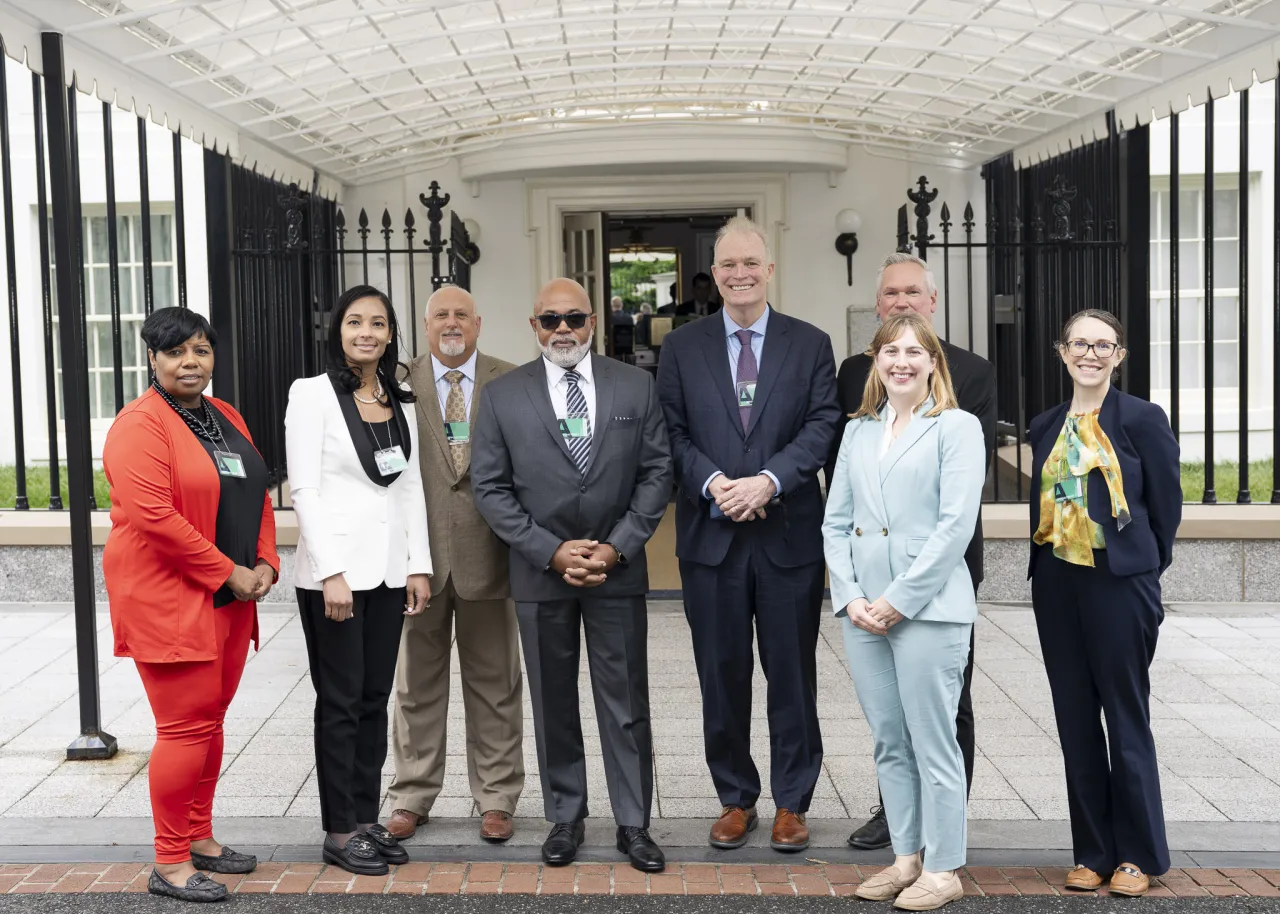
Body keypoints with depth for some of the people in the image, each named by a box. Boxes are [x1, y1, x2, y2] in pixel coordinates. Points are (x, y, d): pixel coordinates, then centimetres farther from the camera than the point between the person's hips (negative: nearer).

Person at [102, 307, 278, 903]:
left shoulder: (226, 418, 14)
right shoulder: (140, 425, -12)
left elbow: (256, 495, 17)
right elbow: (152, 514, -21)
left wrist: (265, 563, 1)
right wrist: (228, 572, -17)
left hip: (231, 600, 8)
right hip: (169, 602, -8)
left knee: (209, 721, 15)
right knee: (186, 729, -5)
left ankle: (199, 837, 28)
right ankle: (169, 865, 7)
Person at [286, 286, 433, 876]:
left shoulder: (399, 401, 11)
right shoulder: (313, 394, -5)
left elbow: (411, 486, 12)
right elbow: (303, 489, -10)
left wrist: (418, 565, 6)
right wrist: (331, 573, -16)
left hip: (389, 571, 5)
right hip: (334, 571, -5)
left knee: (375, 699, 11)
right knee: (340, 701, 2)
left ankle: (367, 818, 21)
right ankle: (340, 831, 13)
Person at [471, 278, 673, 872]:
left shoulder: (635, 386, 1)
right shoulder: (501, 395, 0)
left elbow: (657, 472, 0)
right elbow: (490, 488, -3)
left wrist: (617, 547, -10)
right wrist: (551, 551, -11)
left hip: (618, 568, 0)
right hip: (541, 572, 0)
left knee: (626, 703, 6)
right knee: (553, 704, 11)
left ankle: (633, 823, 18)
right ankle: (565, 818, 25)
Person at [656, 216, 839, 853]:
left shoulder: (810, 344, 5)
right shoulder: (681, 347, 8)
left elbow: (822, 427, -4)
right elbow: (674, 434, 2)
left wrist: (769, 481, -17)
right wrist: (714, 483, -14)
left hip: (790, 533, -1)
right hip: (711, 534, 1)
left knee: (792, 674, 7)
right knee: (722, 675, 9)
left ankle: (792, 802, 21)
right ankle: (735, 798, 24)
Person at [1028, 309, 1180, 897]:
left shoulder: (1143, 419, -3)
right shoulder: (1045, 426, 11)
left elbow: (1166, 506, -1)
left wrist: (1143, 570, 2)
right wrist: (1041, 561, 5)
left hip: (1118, 583, -5)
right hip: (1056, 584, 5)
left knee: (1126, 718, 4)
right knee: (1075, 721, 9)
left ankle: (1138, 855, 17)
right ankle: (1092, 852, 20)